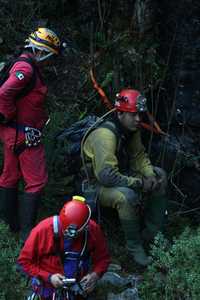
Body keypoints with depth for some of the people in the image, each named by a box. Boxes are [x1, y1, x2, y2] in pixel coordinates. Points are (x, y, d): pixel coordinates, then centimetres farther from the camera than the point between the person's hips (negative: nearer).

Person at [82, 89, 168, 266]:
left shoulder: (131, 130, -2)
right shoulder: (105, 134, -31)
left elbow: (139, 156, 8)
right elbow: (106, 175, -37)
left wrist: (150, 175, -13)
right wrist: (139, 183, -29)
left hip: (122, 175, 9)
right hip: (99, 184, -9)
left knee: (159, 176, 3)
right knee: (127, 196, -37)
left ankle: (152, 233, 10)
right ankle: (134, 246, -17)